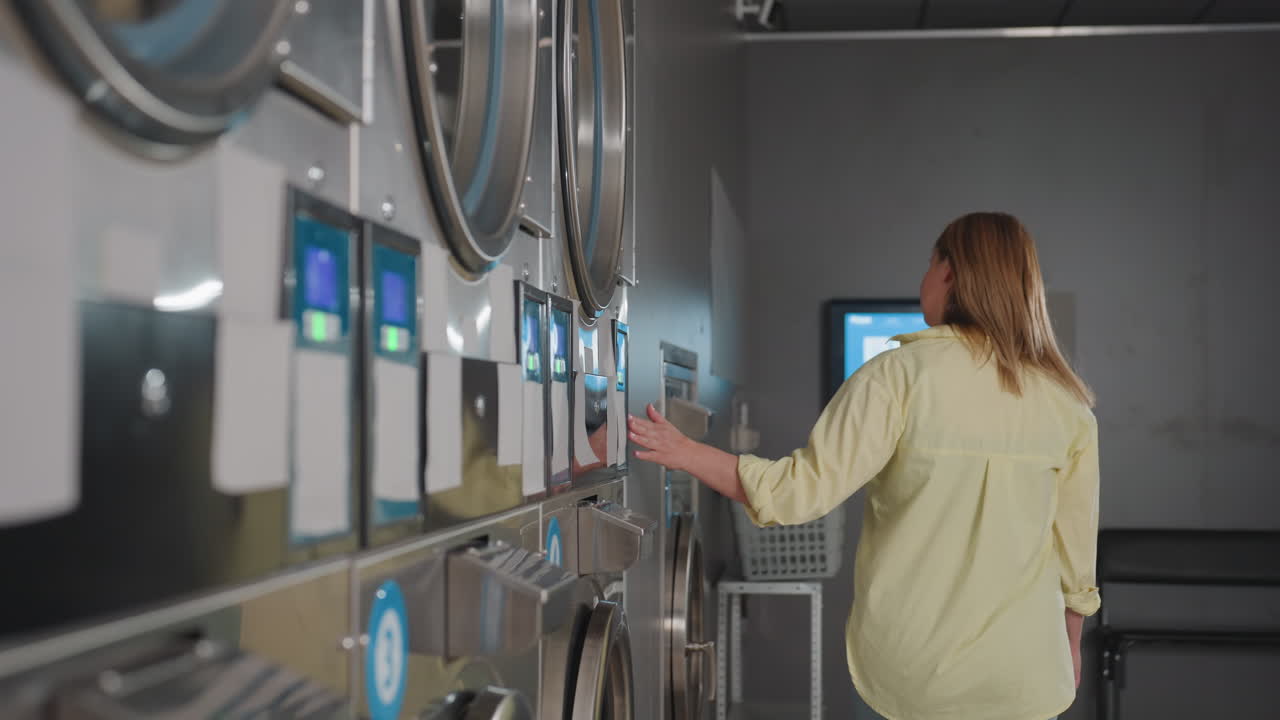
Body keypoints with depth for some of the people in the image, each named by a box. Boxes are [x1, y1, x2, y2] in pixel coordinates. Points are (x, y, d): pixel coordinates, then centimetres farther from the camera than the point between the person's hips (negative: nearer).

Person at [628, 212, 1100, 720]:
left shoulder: (901, 374, -12)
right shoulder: (1067, 403, -3)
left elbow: (803, 491, -15)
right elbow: (1077, 550, 3)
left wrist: (685, 453, -4)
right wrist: (1070, 645, 19)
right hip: (1022, 677, 3)